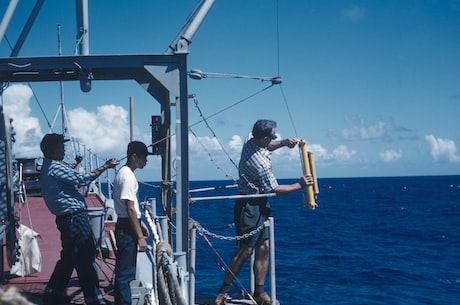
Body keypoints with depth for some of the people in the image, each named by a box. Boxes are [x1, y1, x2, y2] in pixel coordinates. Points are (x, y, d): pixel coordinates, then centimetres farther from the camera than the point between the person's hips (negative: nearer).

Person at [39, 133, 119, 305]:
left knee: (69, 257, 19)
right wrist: (105, 167, -11)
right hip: (74, 217, -11)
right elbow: (83, 180, -17)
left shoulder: (47, 168, 17)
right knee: (85, 259, -6)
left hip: (66, 218, 11)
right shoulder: (55, 168, -15)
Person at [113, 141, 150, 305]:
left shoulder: (124, 173, 13)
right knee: (125, 273, -6)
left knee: (123, 271, 17)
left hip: (124, 226, 10)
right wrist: (140, 236, -20)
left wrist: (141, 223, 24)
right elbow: (130, 209, -21)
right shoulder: (128, 176, -18)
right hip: (127, 229, -10)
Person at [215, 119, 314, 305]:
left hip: (259, 205, 10)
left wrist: (283, 143, 9)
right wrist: (299, 185, -6)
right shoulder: (261, 164, -26)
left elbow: (266, 147, 25)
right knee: (246, 250, -7)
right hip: (250, 206, -10)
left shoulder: (251, 144, 0)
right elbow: (275, 189, -16)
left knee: (263, 246, 9)